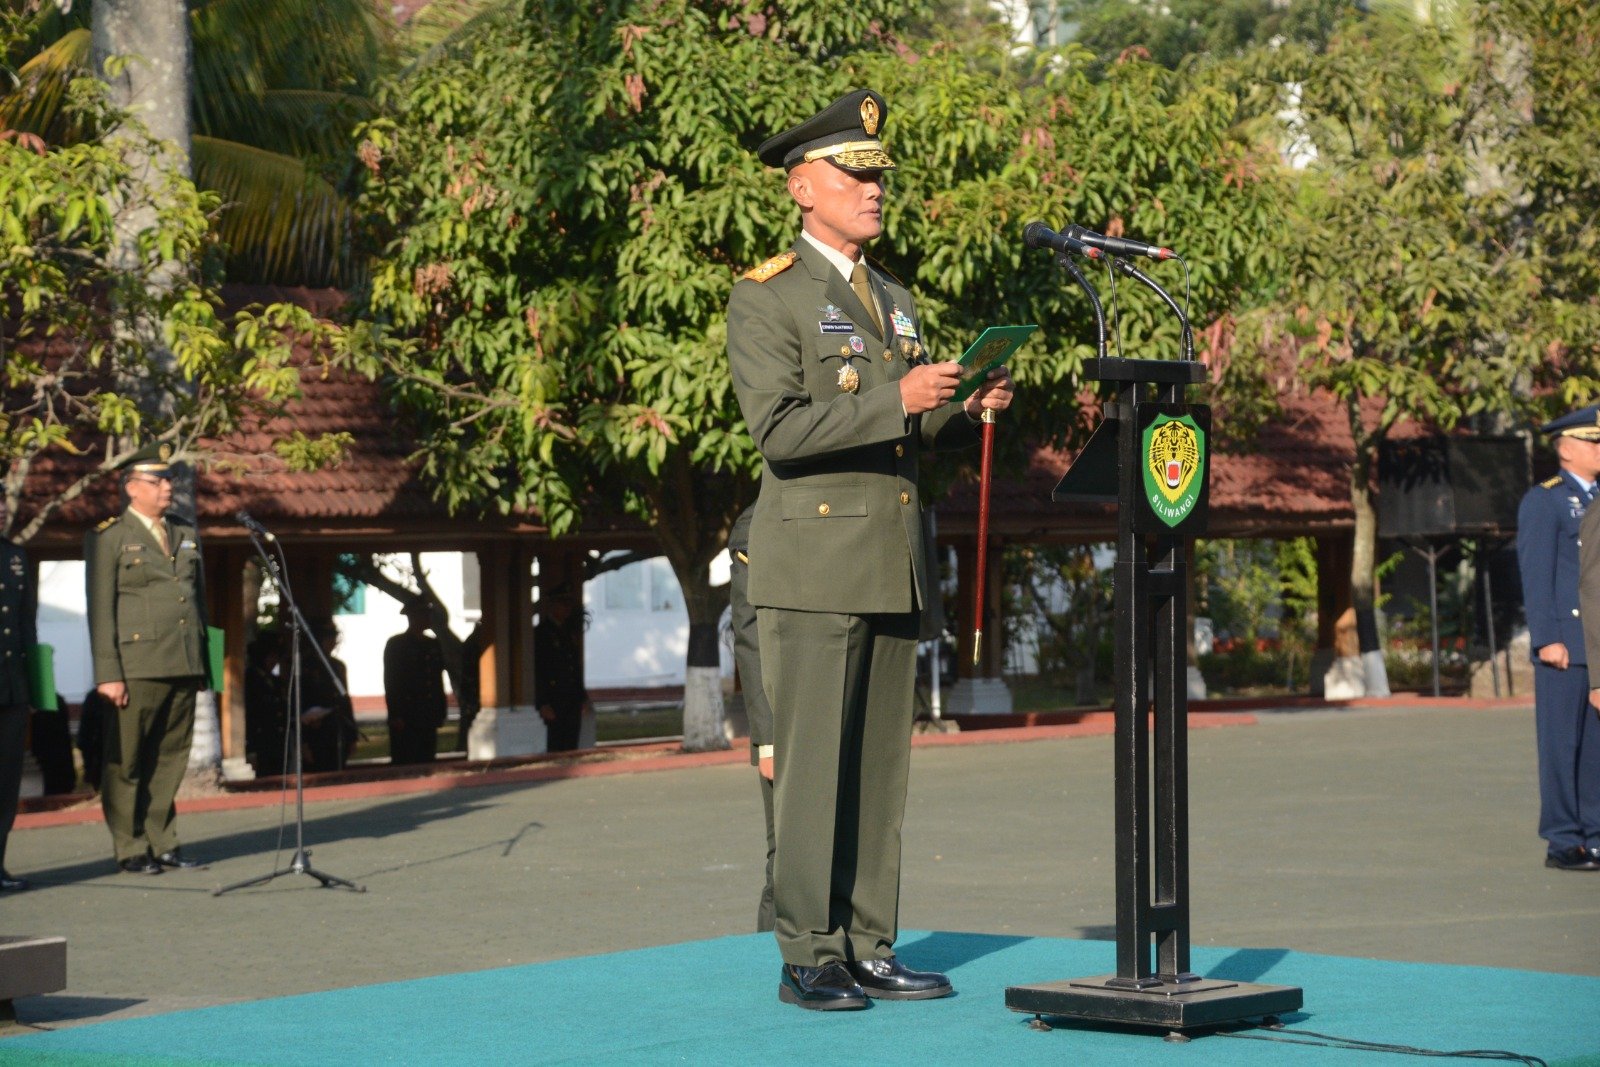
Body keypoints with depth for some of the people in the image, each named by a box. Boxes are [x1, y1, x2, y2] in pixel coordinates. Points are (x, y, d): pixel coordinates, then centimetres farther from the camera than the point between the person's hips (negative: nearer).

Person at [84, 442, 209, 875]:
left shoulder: (186, 535, 18)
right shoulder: (108, 538, 0)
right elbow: (100, 610, -5)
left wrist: (202, 661, 16)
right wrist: (108, 674, -12)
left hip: (184, 667, 6)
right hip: (137, 669, -6)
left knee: (170, 758, 8)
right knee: (126, 762, -2)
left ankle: (162, 843, 15)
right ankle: (131, 850, 3)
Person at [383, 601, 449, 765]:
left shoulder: (433, 644, 15)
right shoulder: (396, 644, -2)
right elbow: (390, 683, -6)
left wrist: (440, 714, 11)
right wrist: (396, 716, -13)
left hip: (429, 720, 6)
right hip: (404, 720, -6)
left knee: (426, 763, 4)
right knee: (404, 766, -8)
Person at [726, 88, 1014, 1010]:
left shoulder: (897, 302, 19)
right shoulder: (765, 300, -5)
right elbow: (779, 429, -16)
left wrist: (970, 413, 3)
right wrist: (897, 401, -23)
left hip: (894, 569, 7)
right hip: (814, 568, -7)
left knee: (881, 767, 7)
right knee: (812, 765, -7)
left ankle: (869, 951, 11)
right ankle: (809, 961, -2)